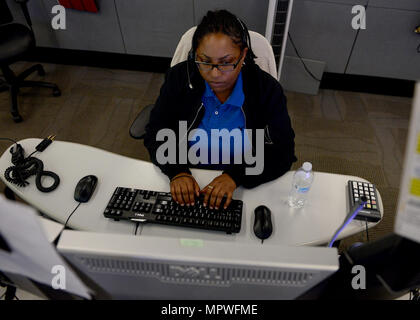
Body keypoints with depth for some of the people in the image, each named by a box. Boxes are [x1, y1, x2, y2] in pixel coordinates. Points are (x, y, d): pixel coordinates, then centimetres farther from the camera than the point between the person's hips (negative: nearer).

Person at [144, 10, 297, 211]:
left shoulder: (267, 90, -10)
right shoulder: (179, 77, -6)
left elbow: (282, 154, -11)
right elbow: (155, 134, -3)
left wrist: (235, 176, -26)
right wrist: (177, 171, -21)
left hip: (244, 191, 0)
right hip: (183, 185, 1)